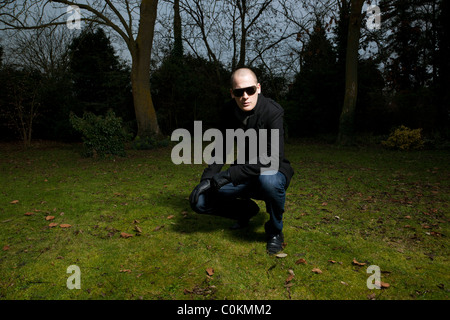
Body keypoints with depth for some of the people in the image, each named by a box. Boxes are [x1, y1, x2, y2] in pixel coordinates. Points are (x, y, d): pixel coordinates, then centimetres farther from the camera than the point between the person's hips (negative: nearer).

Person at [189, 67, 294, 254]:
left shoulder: (272, 112, -22)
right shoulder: (230, 111, -4)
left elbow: (273, 157, -33)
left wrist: (230, 174, -37)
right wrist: (207, 178, -11)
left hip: (273, 171, -5)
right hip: (247, 175, 5)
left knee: (269, 181, -43)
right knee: (199, 201, -10)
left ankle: (275, 231, -10)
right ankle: (247, 210, 17)